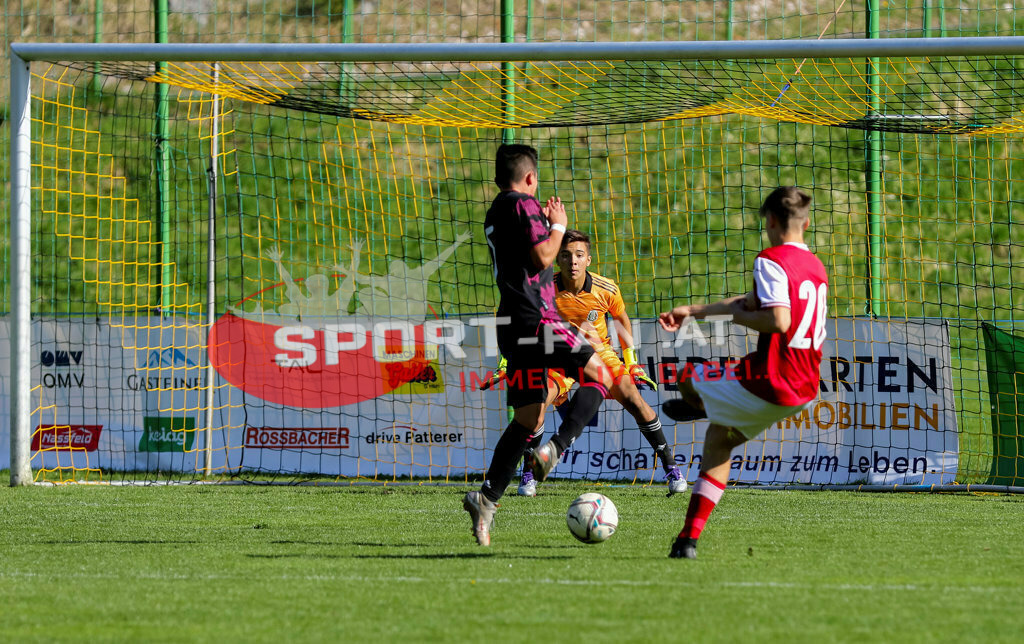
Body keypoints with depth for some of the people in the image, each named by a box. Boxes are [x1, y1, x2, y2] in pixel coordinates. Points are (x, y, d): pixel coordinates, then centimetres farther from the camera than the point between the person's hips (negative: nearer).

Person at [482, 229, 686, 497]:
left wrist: (631, 362, 7)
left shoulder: (606, 289, -18)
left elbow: (621, 320, 4)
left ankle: (670, 467, -6)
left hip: (599, 352, 0)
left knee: (632, 398, -18)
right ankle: (528, 474, -7)